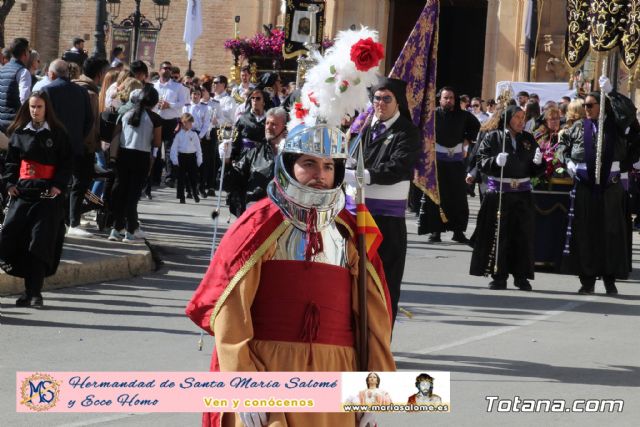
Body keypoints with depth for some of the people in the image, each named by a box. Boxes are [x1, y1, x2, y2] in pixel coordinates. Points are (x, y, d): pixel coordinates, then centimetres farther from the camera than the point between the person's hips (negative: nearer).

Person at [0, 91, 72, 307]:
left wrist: (59, 185, -11)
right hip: (23, 190, 3)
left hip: (48, 193, -3)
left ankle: (34, 292, -6)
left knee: (40, 242, -8)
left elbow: (66, 162, 1)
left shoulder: (57, 133, 2)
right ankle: (31, 290, 2)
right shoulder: (19, 132, 11)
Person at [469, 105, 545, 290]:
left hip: (522, 193, 3)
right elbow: (481, 162, -5)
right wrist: (495, 161, -23)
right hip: (498, 192, -3)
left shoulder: (528, 139, 11)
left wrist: (538, 162, -10)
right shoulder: (493, 138, 1)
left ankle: (521, 275, 11)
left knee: (522, 234, 3)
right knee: (499, 235, -2)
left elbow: (534, 171, 12)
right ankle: (499, 277, 5)